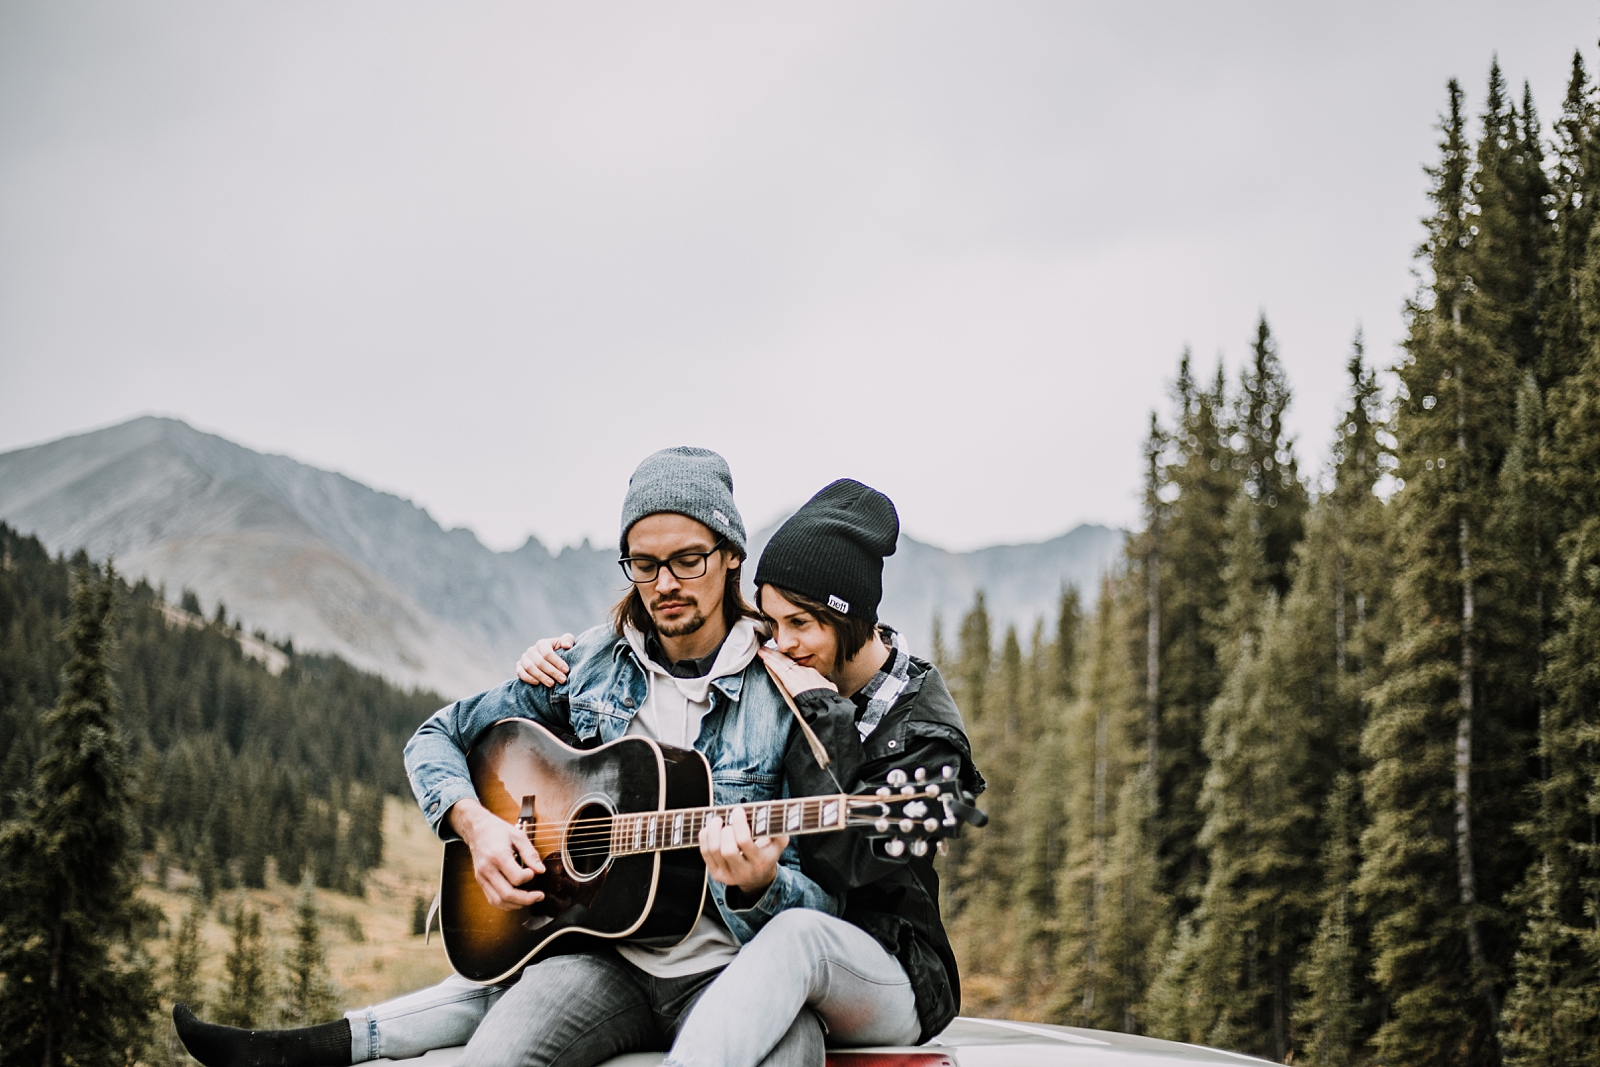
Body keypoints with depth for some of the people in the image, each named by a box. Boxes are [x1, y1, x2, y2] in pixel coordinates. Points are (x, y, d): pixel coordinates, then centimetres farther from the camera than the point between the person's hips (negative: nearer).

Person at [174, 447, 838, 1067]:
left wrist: (757, 885, -26)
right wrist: (473, 822, -3)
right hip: (604, 953, 3)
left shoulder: (786, 692, -3)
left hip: (735, 969, -2)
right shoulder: (592, 665, 8)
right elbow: (436, 739, 16)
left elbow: (821, 901, -4)